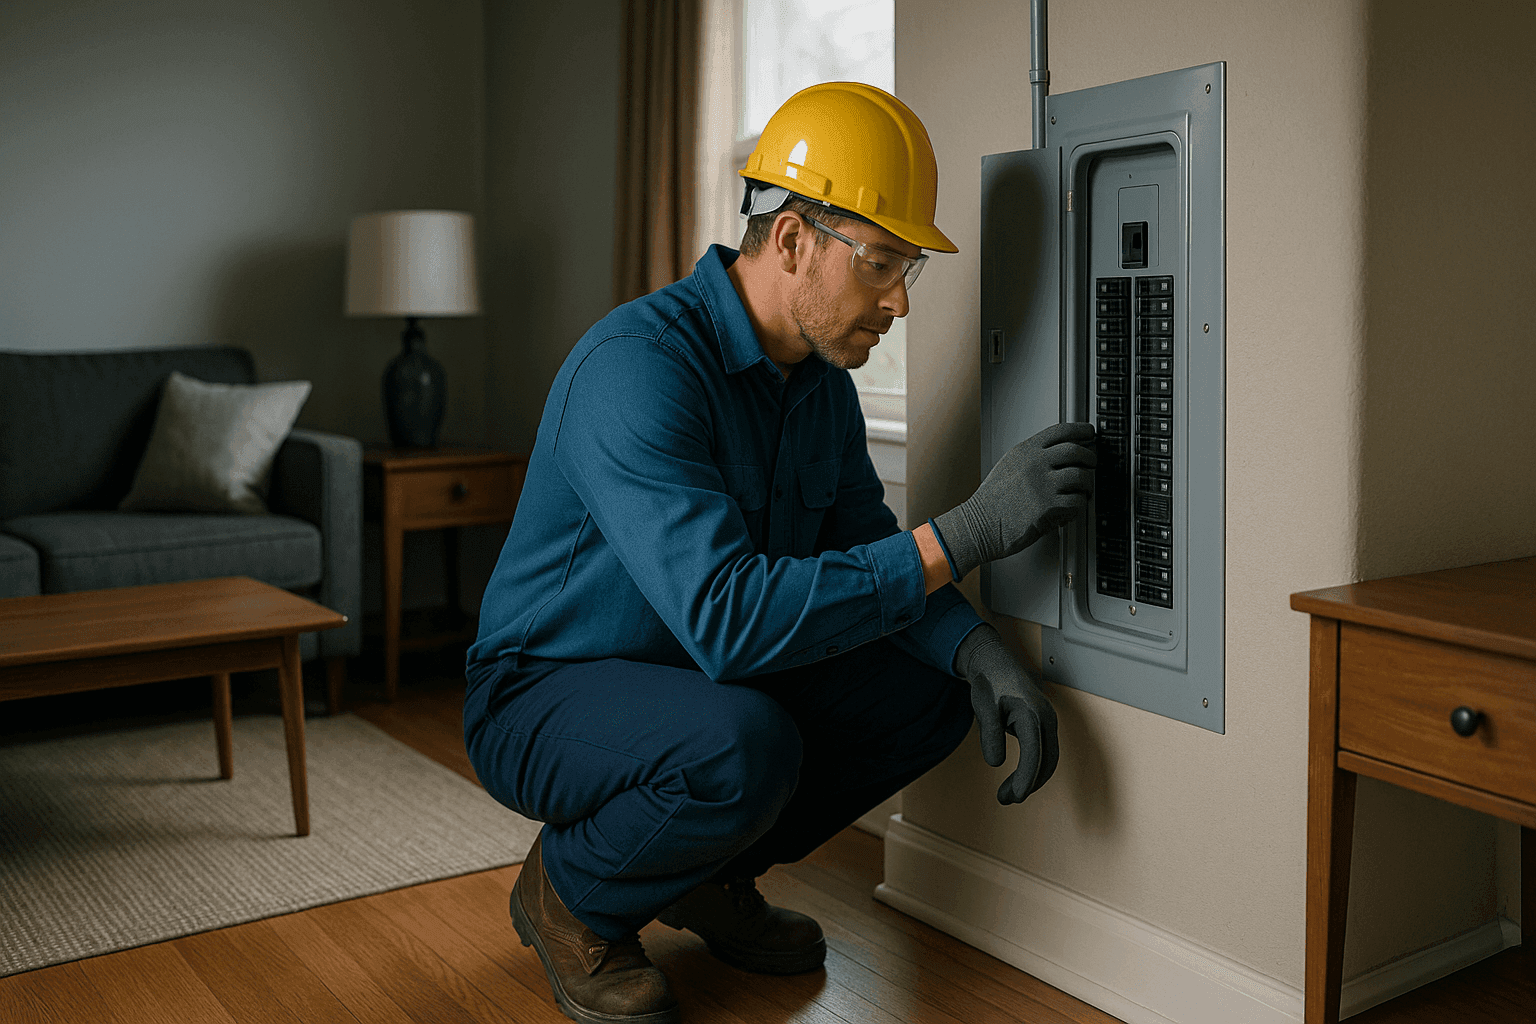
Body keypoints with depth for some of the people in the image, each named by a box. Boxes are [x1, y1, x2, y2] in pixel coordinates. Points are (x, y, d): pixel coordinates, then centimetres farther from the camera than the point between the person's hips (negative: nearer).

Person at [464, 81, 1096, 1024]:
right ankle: (572, 897, -4)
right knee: (742, 745, -37)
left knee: (932, 688, -5)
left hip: (706, 681, 8)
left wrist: (980, 652, -17)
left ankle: (709, 875, 12)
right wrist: (965, 534, -37)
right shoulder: (638, 365, -29)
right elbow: (727, 615, -39)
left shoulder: (824, 381, 0)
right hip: (545, 698, -8)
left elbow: (865, 552, 5)